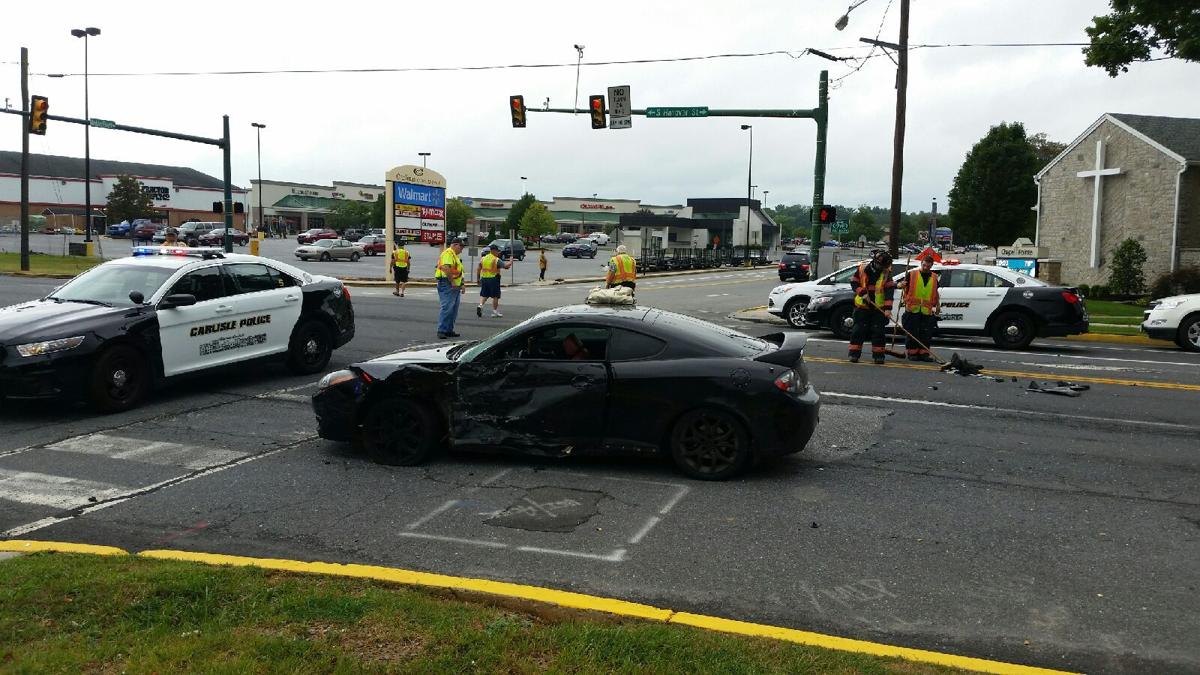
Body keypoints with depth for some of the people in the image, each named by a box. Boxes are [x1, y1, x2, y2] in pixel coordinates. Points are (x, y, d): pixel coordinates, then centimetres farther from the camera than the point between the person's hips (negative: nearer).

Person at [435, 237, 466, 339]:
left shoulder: (455, 255, 24)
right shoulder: (448, 253, -11)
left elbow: (458, 272, 29)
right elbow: (446, 268, -26)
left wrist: (461, 285, 21)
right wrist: (452, 282, -22)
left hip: (455, 287, 11)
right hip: (447, 285, -11)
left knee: (454, 310, 12)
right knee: (446, 308, -13)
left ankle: (449, 330, 18)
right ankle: (441, 331, -12)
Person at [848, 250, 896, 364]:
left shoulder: (886, 273, -4)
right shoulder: (862, 269, -6)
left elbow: (889, 291, -10)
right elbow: (854, 282, 1)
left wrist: (888, 309, -19)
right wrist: (862, 293, -15)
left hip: (879, 307, 1)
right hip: (862, 306, -1)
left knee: (878, 331, 0)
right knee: (859, 329, -3)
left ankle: (878, 355, 7)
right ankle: (854, 354, 2)